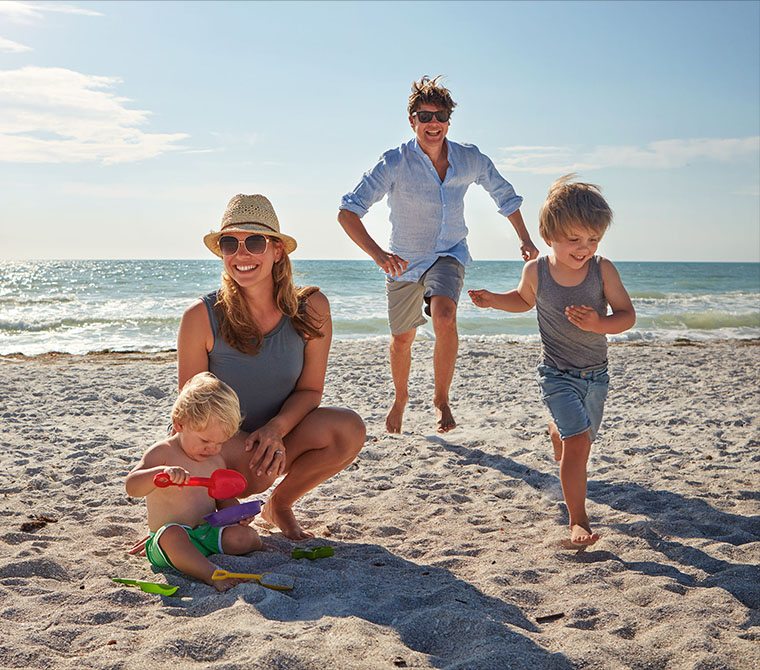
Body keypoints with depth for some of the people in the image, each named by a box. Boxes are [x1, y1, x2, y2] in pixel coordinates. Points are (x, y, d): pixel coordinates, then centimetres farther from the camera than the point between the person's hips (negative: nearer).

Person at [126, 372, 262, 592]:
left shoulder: (216, 460, 11)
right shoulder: (162, 453, -8)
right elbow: (132, 487, -22)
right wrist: (161, 472, -42)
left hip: (209, 533, 5)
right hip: (170, 540, -5)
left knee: (243, 536, -24)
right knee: (172, 535, -41)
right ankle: (212, 574, -54)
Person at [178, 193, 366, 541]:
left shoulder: (311, 308, -10)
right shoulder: (202, 317, -17)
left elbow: (310, 389, -4)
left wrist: (276, 428, -24)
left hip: (281, 437, 3)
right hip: (218, 443, -3)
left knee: (349, 428, -23)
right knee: (256, 470, -35)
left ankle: (279, 505, 4)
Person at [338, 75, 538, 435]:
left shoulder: (470, 159, -11)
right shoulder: (395, 163, -20)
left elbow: (505, 196, 9)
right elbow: (347, 212, -26)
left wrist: (525, 241, 2)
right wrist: (378, 254, -40)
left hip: (449, 255, 0)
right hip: (404, 261, 0)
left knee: (444, 317, -29)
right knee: (402, 338, 14)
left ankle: (441, 399, -10)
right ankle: (400, 397, 44)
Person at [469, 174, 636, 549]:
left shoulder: (603, 270, -13)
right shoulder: (536, 272, -11)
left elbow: (627, 315, -11)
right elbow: (525, 300, 12)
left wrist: (598, 324, -30)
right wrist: (494, 301, -5)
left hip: (596, 374, 2)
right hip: (557, 374, -2)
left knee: (573, 437, 21)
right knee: (578, 440, -16)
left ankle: (562, 453, 61)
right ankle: (578, 521, -5)